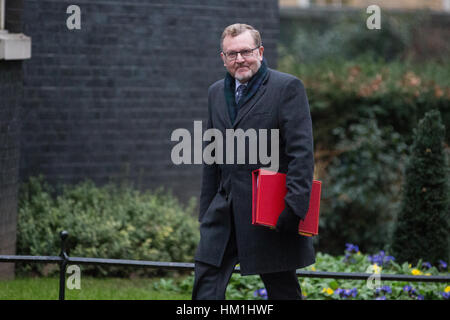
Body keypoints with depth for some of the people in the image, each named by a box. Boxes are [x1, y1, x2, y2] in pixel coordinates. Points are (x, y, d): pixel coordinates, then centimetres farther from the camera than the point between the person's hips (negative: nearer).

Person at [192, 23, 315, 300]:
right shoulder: (216, 93, 14)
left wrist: (294, 207, -19)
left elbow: (302, 152, -12)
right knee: (206, 287, -2)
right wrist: (206, 210, 17)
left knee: (283, 291, 4)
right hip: (225, 212, 6)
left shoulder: (288, 87, -6)